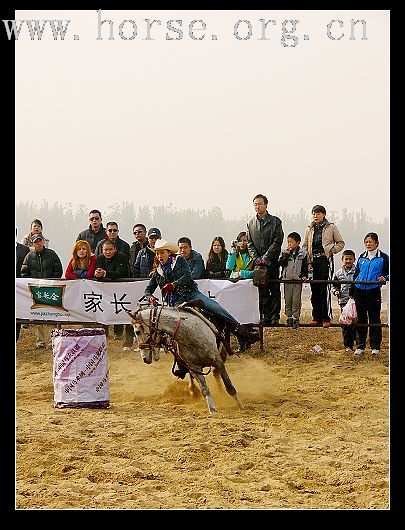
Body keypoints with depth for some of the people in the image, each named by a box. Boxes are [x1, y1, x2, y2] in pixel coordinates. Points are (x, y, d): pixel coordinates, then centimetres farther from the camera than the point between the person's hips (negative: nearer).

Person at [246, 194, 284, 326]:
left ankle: (275, 318, 1)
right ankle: (265, 317, 6)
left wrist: (266, 257, -11)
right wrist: (257, 258, -4)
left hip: (272, 261, -3)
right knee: (262, 291, 2)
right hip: (258, 261, 3)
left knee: (275, 290, -2)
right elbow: (250, 243, 9)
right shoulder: (251, 223, 12)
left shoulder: (275, 221, 2)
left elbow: (278, 241, -5)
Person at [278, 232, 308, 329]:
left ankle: (296, 318, 6)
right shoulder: (285, 252, 2)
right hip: (287, 279, 2)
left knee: (296, 300, -2)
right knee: (287, 299, 5)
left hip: (298, 280, -2)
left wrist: (304, 276, -5)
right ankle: (289, 317, 14)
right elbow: (281, 263, -9)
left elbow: (305, 267, 7)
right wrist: (286, 254, -17)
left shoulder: (302, 254, 1)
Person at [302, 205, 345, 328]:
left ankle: (326, 318, -7)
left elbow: (340, 243, 9)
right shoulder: (309, 229, 13)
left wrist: (331, 251, -6)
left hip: (325, 260, -4)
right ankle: (316, 317, 11)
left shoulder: (331, 227, 4)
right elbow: (305, 246, 13)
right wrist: (308, 262, 3)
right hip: (313, 261, 4)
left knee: (325, 290, -9)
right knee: (314, 290, 4)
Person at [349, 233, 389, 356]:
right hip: (359, 291, 3)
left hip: (374, 291, -3)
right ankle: (360, 346, 12)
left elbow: (388, 273, 6)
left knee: (374, 319, 0)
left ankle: (375, 347, 7)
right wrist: (351, 292, 16)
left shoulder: (383, 257, 3)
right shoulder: (362, 257, 14)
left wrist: (384, 278, -17)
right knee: (360, 318, 5)